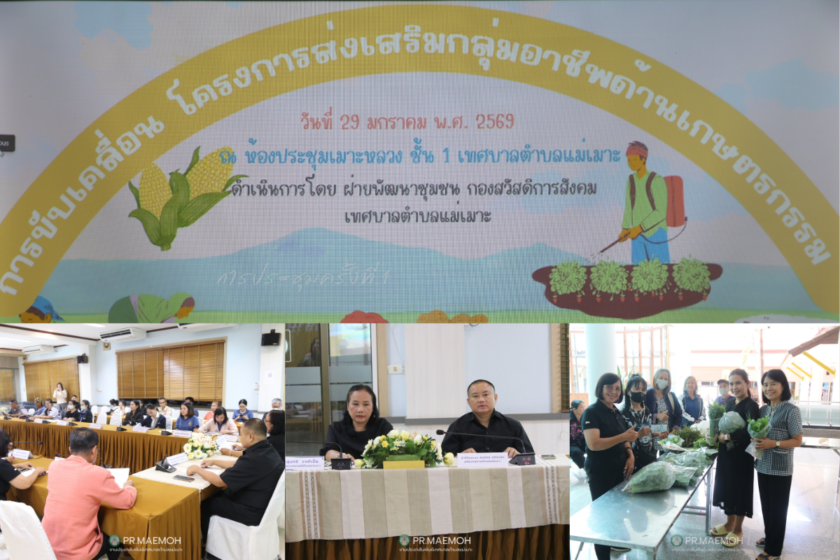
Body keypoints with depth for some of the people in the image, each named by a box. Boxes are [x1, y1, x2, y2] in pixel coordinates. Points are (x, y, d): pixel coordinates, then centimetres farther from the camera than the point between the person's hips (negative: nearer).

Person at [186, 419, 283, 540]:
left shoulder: (253, 459, -31)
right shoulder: (268, 451, -1)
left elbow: (219, 481, -20)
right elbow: (239, 466, 18)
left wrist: (197, 469, -4)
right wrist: (214, 461, 22)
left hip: (253, 513, -9)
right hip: (264, 502, 9)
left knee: (204, 503, 10)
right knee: (215, 495, 22)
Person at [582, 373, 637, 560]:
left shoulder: (616, 412, 7)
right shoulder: (592, 412, -18)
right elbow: (593, 444, -27)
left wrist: (630, 455, -2)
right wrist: (624, 436, -28)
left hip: (618, 469, 7)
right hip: (600, 472, -7)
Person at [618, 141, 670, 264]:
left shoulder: (657, 181, -11)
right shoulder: (631, 180, 7)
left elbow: (661, 212, -14)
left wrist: (639, 228, -17)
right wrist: (625, 229, 2)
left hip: (656, 234, -5)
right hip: (637, 235, 5)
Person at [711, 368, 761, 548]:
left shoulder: (751, 406, -16)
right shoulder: (730, 402, 7)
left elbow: (749, 431, -28)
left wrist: (725, 437, -20)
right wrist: (717, 435, -4)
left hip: (741, 456, -7)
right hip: (726, 453, 7)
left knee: (739, 489, 5)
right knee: (726, 486, 15)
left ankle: (738, 529, 20)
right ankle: (729, 523, 31)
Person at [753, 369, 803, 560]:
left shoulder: (791, 410, -12)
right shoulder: (763, 409, 7)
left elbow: (797, 441, -11)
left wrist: (774, 444, -23)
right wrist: (756, 440, -5)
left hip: (780, 468, -6)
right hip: (763, 465, 6)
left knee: (777, 508, 5)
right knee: (766, 505, 16)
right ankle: (769, 537, 34)